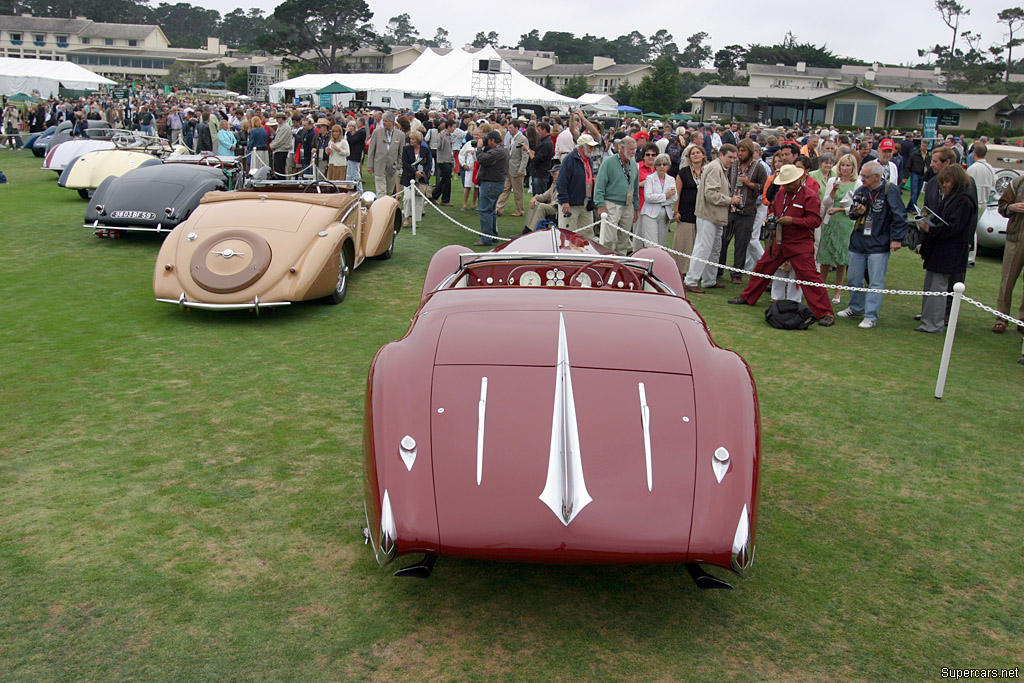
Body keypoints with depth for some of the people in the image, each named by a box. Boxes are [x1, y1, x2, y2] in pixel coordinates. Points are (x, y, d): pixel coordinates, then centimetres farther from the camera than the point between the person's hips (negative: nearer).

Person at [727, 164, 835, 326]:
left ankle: (825, 313, -7)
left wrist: (793, 220, -23)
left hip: (800, 244, -7)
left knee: (809, 276, -11)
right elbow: (774, 208, 25)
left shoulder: (809, 195, -13)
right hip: (779, 242, 7)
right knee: (762, 268, 15)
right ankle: (747, 297, 34)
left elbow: (815, 220, -16)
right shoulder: (781, 192, 8)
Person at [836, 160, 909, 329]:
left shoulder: (890, 190, -9)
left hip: (879, 244, -6)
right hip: (858, 242, 6)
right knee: (853, 279, 14)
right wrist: (856, 212, -8)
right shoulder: (860, 191, 6)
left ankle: (871, 316, 2)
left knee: (876, 282, -3)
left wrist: (896, 238, -13)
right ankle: (856, 309, 33)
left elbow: (899, 216, -9)